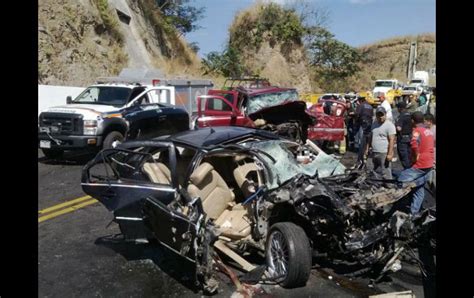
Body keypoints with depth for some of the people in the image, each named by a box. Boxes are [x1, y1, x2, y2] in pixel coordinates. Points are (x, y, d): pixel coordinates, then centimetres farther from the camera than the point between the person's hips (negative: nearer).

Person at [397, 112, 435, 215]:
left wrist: (416, 157, -23)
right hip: (429, 164, 9)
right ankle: (414, 212, 21)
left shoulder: (417, 131, -15)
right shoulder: (429, 131, 12)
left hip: (420, 165, -9)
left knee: (400, 181, -6)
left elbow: (414, 144, -37)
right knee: (419, 188, 15)